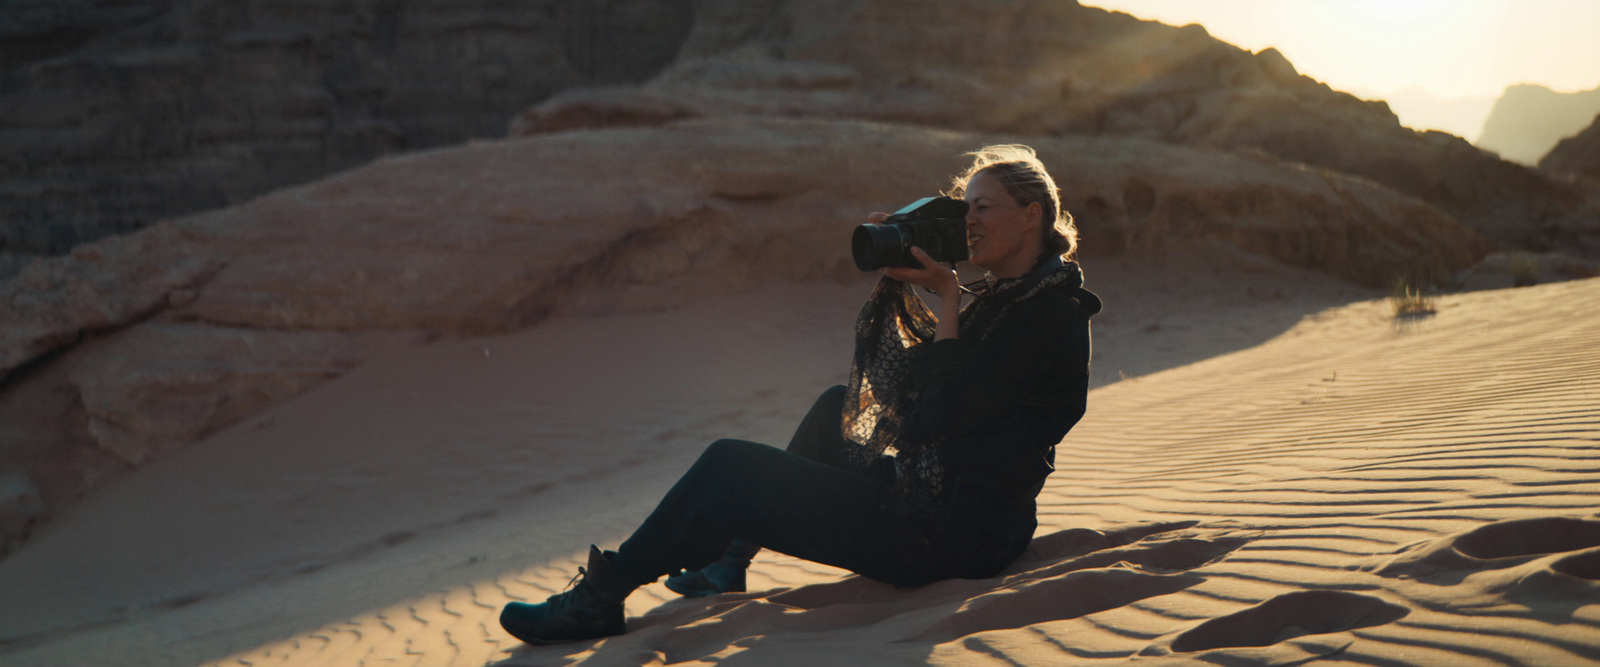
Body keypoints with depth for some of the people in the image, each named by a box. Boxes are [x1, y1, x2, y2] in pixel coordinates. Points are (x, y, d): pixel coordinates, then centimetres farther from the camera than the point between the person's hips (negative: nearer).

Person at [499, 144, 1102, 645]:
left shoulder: (1051, 310, -15)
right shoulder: (1005, 296, 15)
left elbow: (941, 414, -23)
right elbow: (882, 377, 15)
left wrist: (946, 298, -15)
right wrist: (894, 282, 2)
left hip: (950, 535, -9)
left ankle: (602, 596, 8)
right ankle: (730, 556, 21)